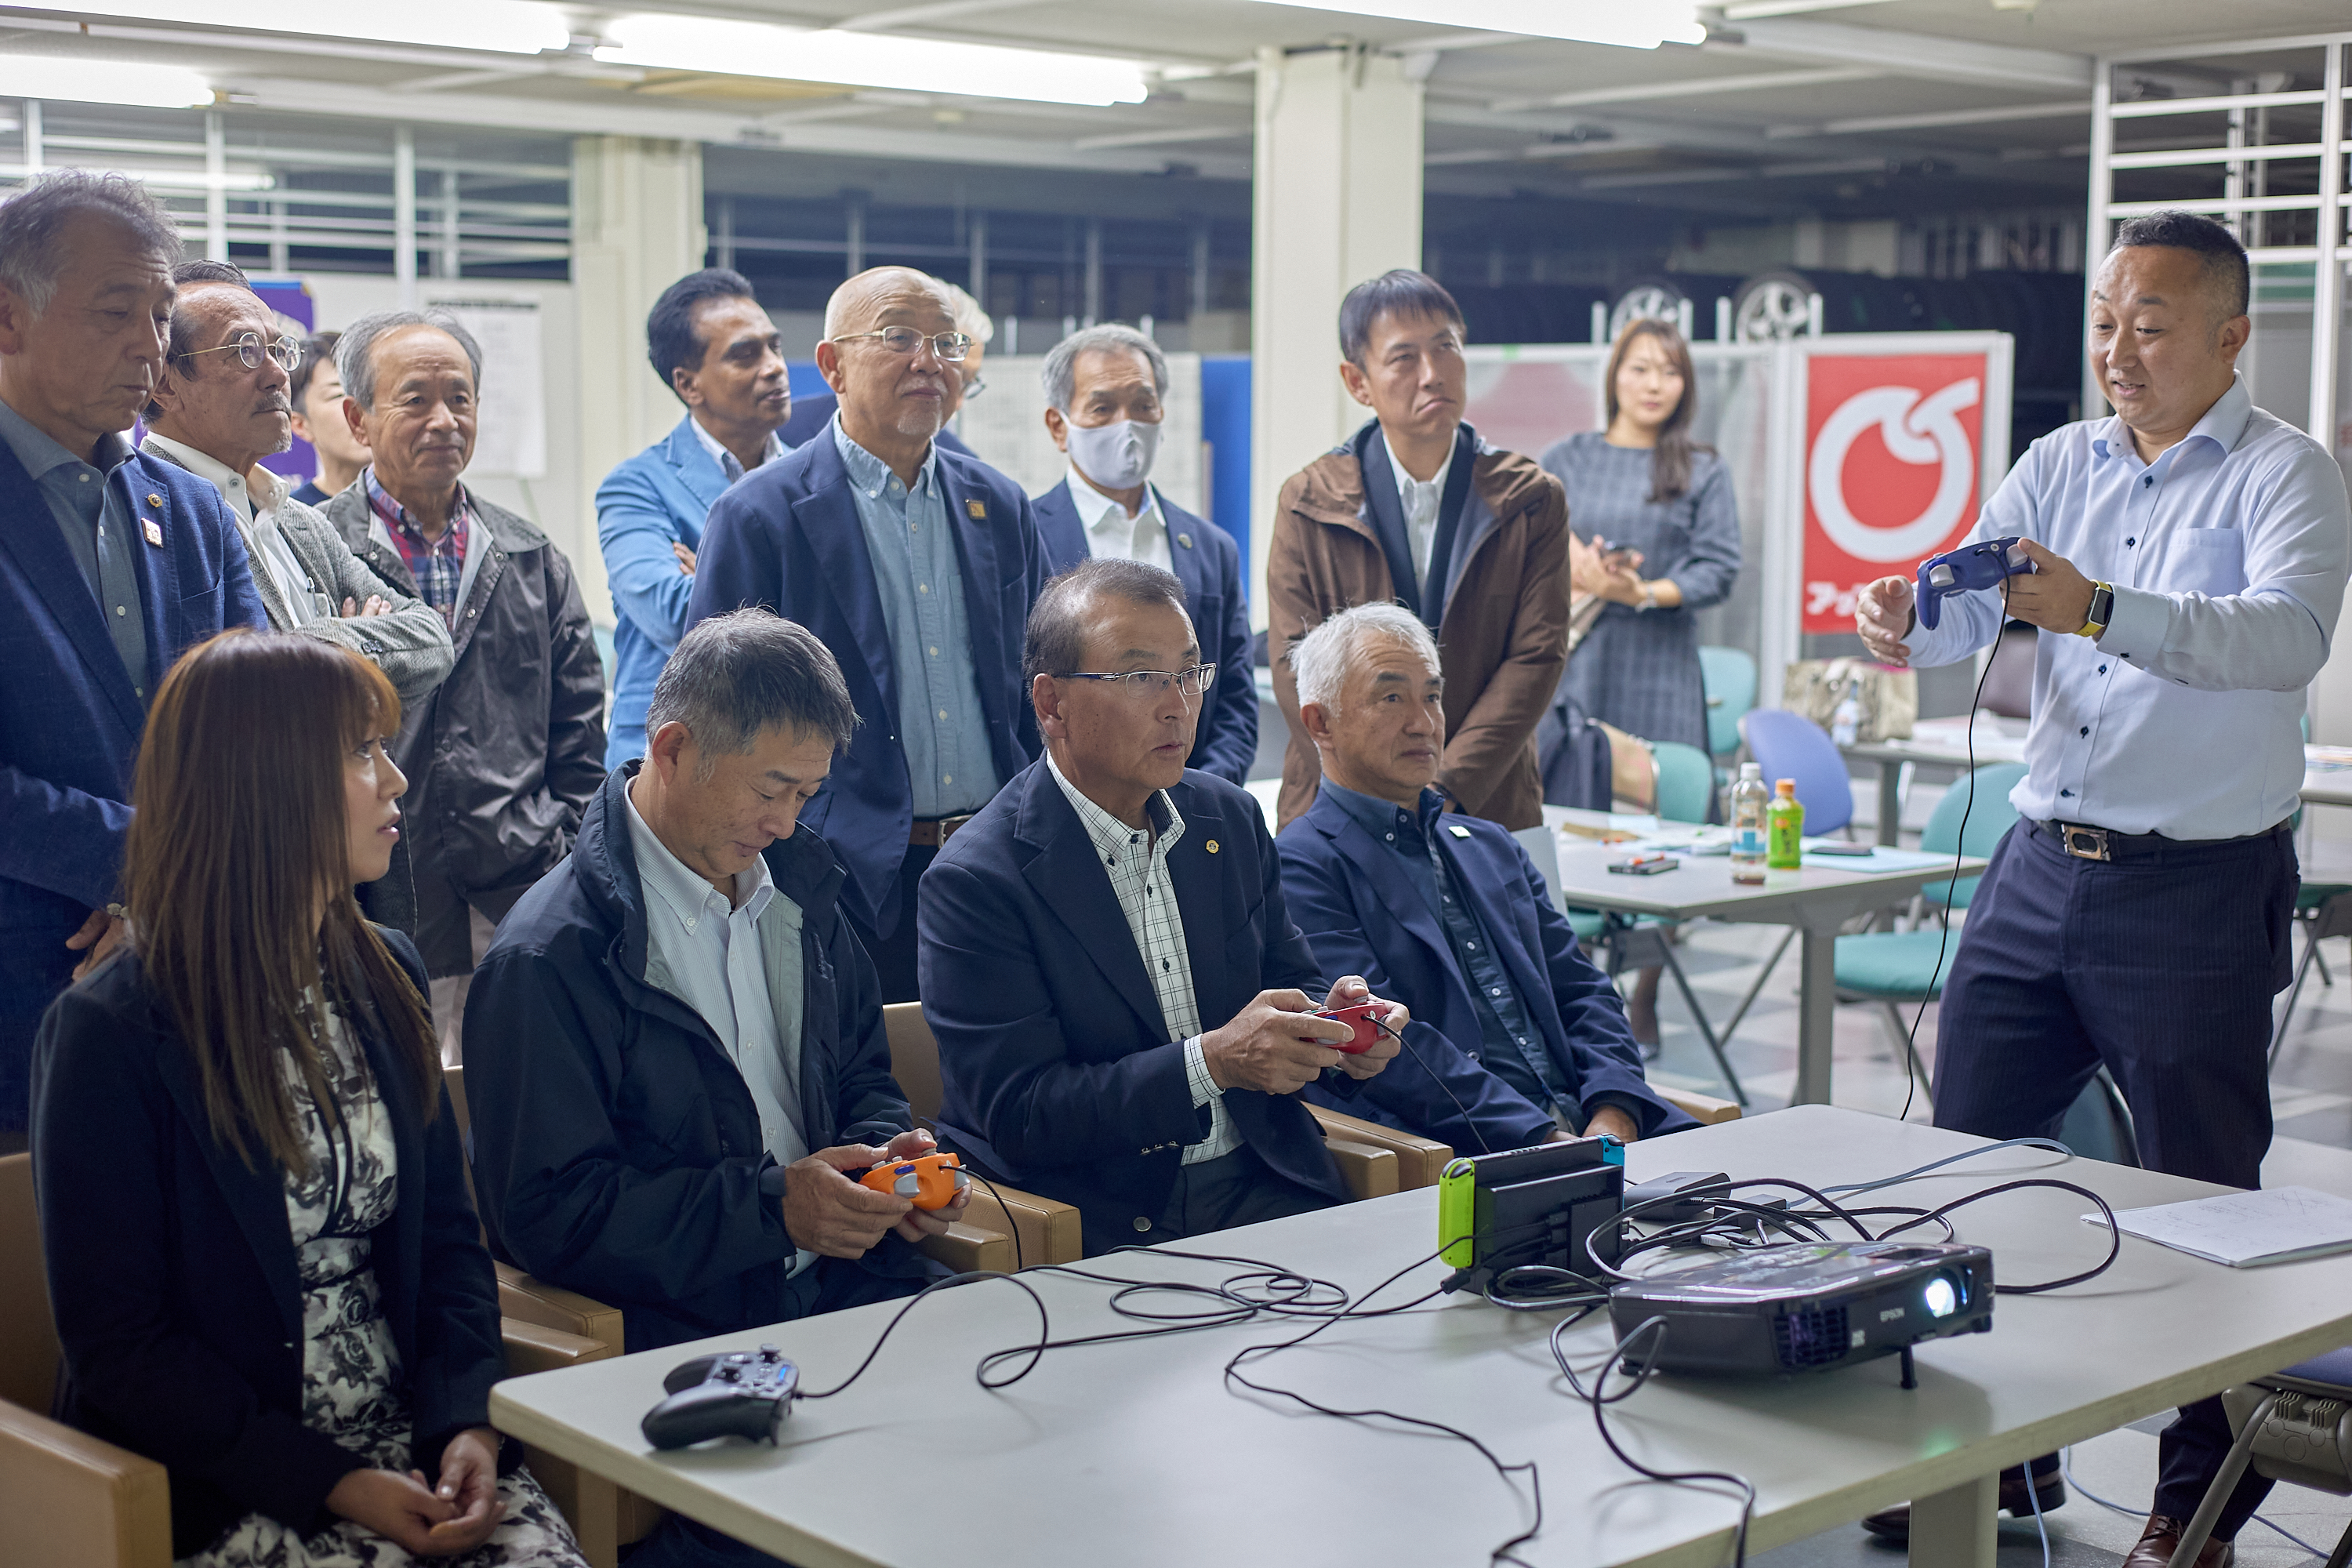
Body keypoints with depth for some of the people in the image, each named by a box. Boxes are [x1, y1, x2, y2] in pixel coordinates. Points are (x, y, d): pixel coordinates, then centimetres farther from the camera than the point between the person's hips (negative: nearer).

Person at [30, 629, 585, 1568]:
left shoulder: (383, 978, 9)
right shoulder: (111, 1034, -9)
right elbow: (116, 1348, -8)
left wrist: (468, 1421, -5)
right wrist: (333, 1484, -14)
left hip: (409, 1439, 5)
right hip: (220, 1492, -5)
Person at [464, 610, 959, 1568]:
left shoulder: (796, 888, 15)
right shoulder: (547, 959, -9)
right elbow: (550, 1212, -12)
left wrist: (890, 1150, 2)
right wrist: (775, 1205, -17)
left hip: (847, 1279, 7)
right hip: (677, 1333, -7)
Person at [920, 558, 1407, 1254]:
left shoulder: (1232, 818, 11)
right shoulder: (976, 881, -10)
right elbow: (1015, 1113, -15)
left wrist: (1339, 1030, -4)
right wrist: (1212, 1062, -25)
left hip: (1261, 1189, 6)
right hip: (1099, 1225, -6)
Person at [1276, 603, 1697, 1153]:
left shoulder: (1490, 846, 25)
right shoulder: (1298, 867, -1)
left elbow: (1582, 992, 18)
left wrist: (1612, 1118, -3)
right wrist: (1548, 1142, -19)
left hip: (1580, 1129, 8)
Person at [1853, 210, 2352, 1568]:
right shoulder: (2062, 465, 12)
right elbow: (1971, 598, 2)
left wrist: (2100, 609, -39)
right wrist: (1907, 619, -22)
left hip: (2199, 892, -6)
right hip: (2042, 867, 6)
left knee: (2202, 1199, 3)